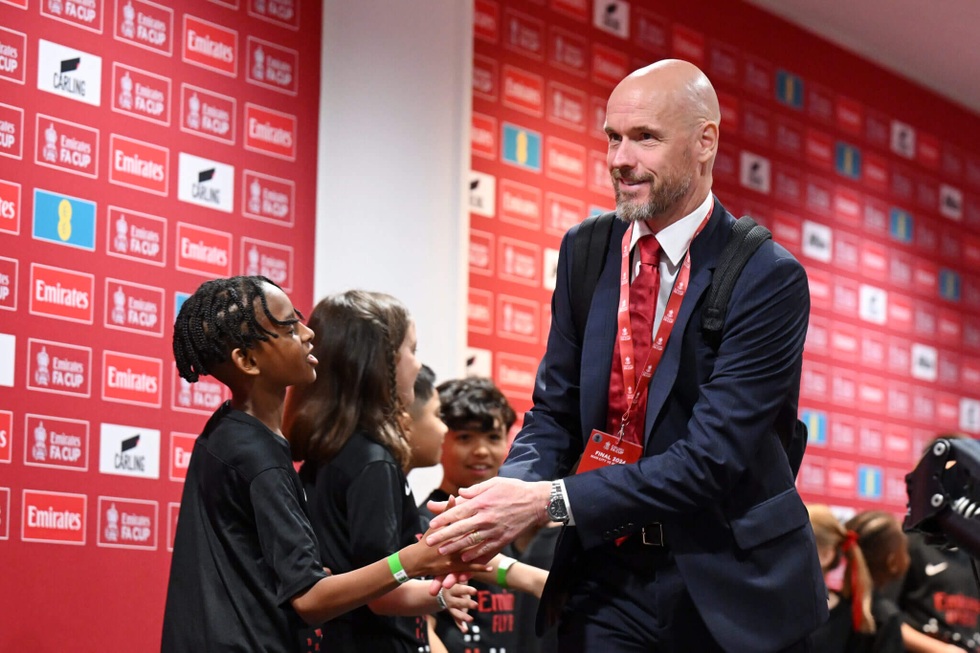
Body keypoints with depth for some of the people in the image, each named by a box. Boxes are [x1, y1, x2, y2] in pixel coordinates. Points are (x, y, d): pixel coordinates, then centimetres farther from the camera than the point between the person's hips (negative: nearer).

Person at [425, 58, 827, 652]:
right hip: (607, 580, 4)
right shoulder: (585, 252, 3)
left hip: (731, 589, -3)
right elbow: (555, 413, 5)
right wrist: (508, 494, -16)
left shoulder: (769, 279, -14)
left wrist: (551, 501, -25)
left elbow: (712, 456, -20)